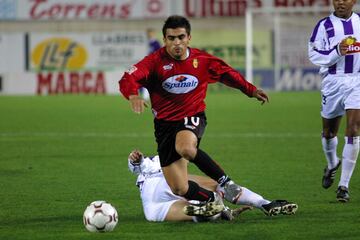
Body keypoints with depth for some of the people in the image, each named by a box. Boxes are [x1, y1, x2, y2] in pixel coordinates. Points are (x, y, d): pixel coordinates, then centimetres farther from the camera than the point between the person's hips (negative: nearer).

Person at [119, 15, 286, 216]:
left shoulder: (202, 60, -3)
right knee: (179, 189, -6)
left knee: (185, 148, -39)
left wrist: (251, 90, 18)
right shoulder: (155, 62, -12)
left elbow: (226, 73, 16)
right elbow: (128, 80, -26)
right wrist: (133, 95, -47)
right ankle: (212, 199, 24)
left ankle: (225, 182, -21)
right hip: (165, 123, 1)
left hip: (193, 117, -1)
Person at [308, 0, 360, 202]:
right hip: (333, 81, 0)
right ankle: (332, 165, 46)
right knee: (329, 131, 13)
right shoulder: (325, 25, -1)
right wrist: (337, 52, -18)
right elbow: (314, 54, -5)